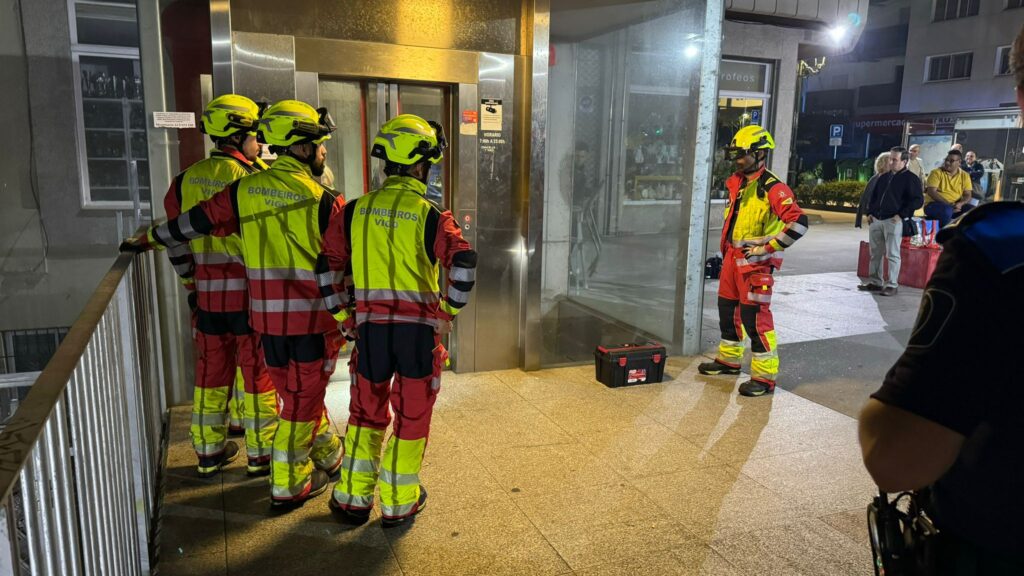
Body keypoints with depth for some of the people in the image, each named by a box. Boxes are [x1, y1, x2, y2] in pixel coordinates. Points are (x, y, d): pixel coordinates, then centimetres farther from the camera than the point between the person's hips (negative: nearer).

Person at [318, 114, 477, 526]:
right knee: (412, 416, 12)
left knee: (367, 412, 20)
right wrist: (450, 309, -5)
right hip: (419, 329, -3)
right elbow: (463, 262, -19)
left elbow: (328, 264, 3)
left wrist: (342, 315, 10)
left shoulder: (356, 210, 4)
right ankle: (399, 504, 24)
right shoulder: (431, 216, -7)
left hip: (370, 327, 3)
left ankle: (353, 499, 28)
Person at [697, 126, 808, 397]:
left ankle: (765, 377, 2)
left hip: (755, 261, -9)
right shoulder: (736, 183, 10)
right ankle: (729, 359, 35)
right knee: (728, 309, 17)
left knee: (755, 317, -7)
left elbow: (798, 222, -26)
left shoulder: (773, 188, -17)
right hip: (732, 257, 9)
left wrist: (767, 248, -21)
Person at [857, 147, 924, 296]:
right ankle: (876, 282, 19)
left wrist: (901, 215, -15)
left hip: (894, 221, -7)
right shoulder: (884, 177, 17)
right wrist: (870, 212, 11)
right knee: (875, 253, 10)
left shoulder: (910, 179, -3)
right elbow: (873, 196, 25)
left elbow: (918, 200, -9)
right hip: (876, 220, 7)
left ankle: (892, 285, -2)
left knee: (892, 254, -6)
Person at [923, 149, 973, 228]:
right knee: (947, 210, -38)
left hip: (955, 206, 5)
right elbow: (931, 192, -14)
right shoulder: (936, 172, -3)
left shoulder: (964, 175, 9)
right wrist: (948, 204, -23)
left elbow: (967, 195, 4)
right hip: (933, 204, -5)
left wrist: (960, 204, -20)